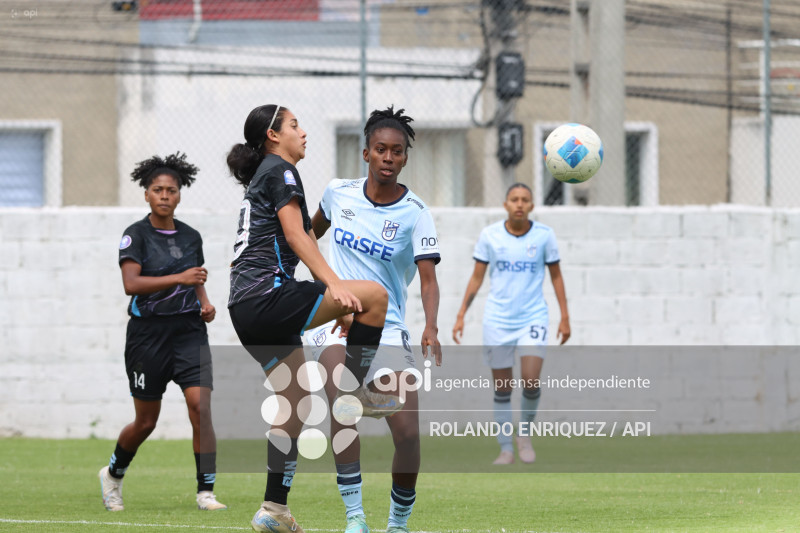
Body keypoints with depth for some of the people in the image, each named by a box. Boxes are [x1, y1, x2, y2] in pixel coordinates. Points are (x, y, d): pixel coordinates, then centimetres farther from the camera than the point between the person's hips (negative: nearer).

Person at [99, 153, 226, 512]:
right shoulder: (136, 234, -6)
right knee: (146, 422, 6)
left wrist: (205, 303, 4)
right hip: (148, 331, -3)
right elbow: (131, 283, -19)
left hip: (188, 331, 3)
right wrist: (179, 278, -26)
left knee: (201, 406, -15)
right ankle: (113, 474, 35)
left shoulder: (191, 237, 9)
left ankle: (205, 492, -11)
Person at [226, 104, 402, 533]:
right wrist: (335, 285, -23)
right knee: (375, 294, -12)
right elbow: (296, 235, -14)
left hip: (246, 308, 10)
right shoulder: (280, 171, -2)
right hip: (268, 294, -10)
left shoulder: (261, 177, 28)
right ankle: (354, 389, -6)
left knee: (295, 401, 11)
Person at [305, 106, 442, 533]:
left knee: (408, 432, -12)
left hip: (387, 329, 0)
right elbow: (313, 229, 25)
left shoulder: (415, 213, -6)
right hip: (334, 319, 0)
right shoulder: (339, 193, 1)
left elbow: (428, 278, -16)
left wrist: (431, 327, -33)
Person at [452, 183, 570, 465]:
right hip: (497, 320, 1)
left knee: (531, 380, -16)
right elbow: (477, 277, 6)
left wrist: (565, 317, 4)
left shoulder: (544, 235, -2)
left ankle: (525, 435, 9)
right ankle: (505, 449, 15)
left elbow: (556, 275, 7)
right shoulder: (489, 235, -2)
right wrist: (461, 315, 1)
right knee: (502, 387, 3)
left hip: (533, 316, -1)